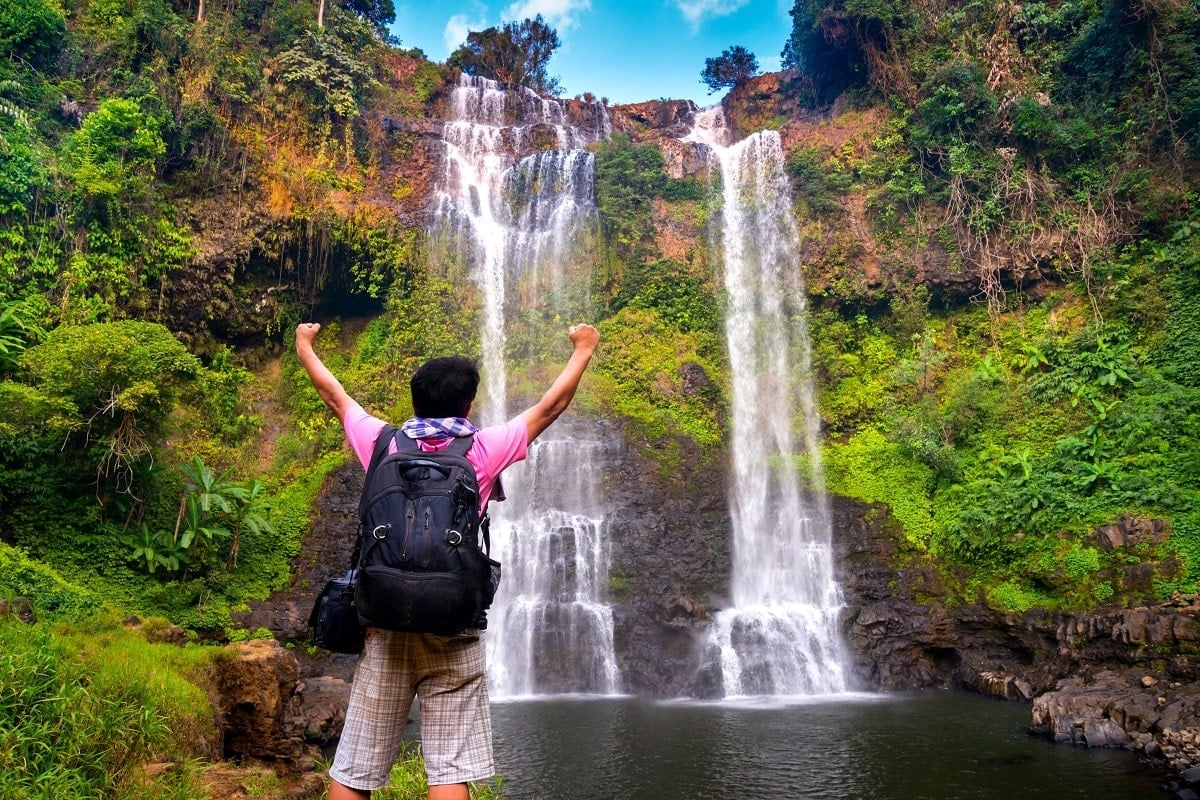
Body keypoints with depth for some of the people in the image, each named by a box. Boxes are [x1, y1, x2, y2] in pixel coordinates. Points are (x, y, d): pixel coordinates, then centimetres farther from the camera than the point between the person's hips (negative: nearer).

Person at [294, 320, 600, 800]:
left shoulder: (383, 443, 6)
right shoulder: (484, 450, 1)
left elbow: (334, 394, 23)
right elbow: (552, 405, 12)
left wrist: (305, 349, 41)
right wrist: (583, 350, 28)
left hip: (385, 624, 3)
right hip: (451, 628, -2)